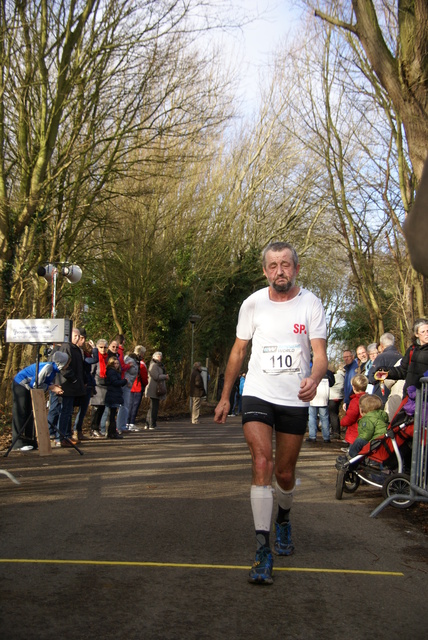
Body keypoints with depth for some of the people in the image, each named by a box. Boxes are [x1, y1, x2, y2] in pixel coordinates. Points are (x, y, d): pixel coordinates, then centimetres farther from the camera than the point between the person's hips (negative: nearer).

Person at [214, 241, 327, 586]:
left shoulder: (311, 304, -5)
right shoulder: (253, 304, -1)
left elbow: (320, 354, -11)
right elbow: (238, 351, 10)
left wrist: (314, 379, -34)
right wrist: (225, 397, 11)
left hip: (295, 400, 0)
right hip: (257, 394, 0)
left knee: (285, 473, 10)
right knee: (262, 462, -18)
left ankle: (283, 519, 43)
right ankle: (263, 550, -15)